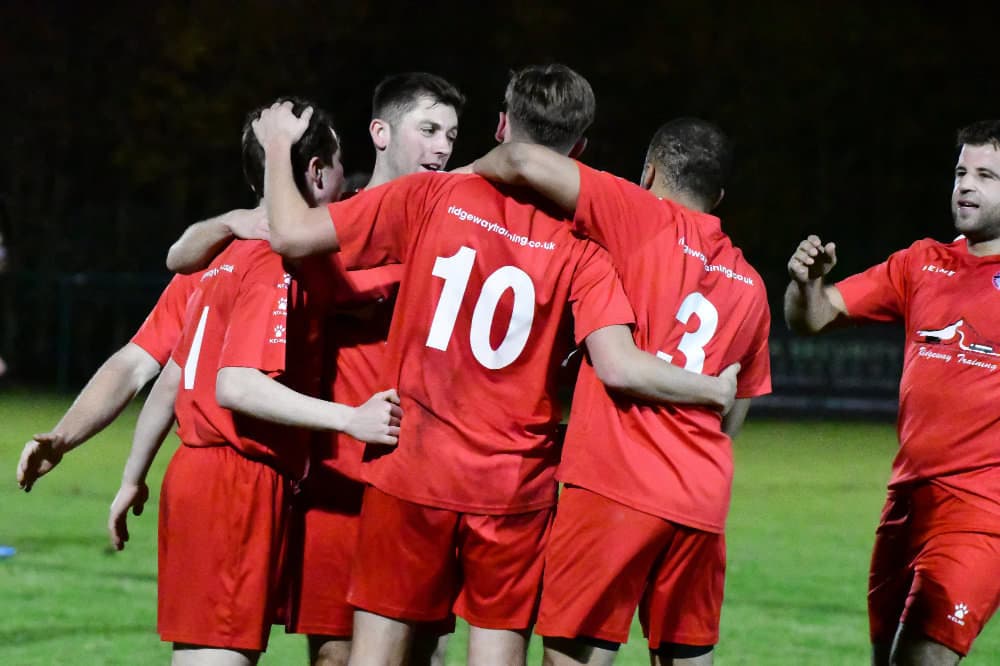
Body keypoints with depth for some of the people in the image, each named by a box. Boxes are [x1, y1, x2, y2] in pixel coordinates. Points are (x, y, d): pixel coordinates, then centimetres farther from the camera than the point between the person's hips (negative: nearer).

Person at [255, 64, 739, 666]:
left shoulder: (431, 197, -4)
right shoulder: (580, 244, -4)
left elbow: (292, 234, -4)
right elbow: (618, 366, -15)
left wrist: (278, 147, 14)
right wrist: (716, 389, 1)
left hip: (411, 474, 0)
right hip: (516, 491, 0)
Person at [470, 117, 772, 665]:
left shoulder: (644, 220, -1)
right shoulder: (749, 286, 16)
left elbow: (527, 163, -9)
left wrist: (473, 170, 9)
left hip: (616, 483, -6)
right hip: (703, 501, 6)